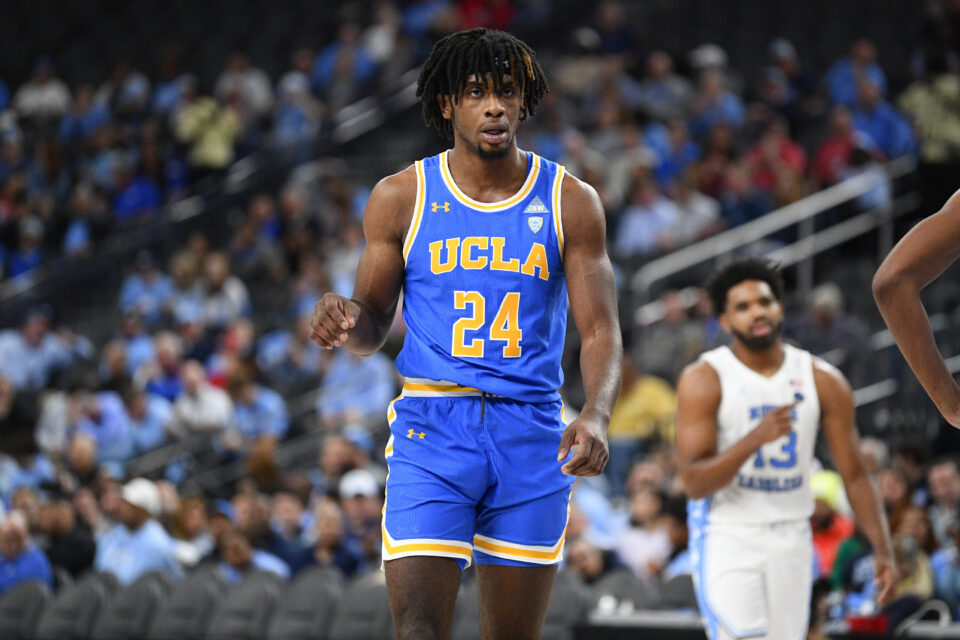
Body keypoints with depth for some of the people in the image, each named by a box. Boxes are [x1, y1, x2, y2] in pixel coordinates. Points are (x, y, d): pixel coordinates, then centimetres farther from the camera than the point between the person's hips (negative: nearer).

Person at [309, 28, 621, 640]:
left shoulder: (571, 202, 3)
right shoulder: (401, 197, 3)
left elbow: (601, 330, 0)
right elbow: (373, 326, 9)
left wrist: (597, 416, -19)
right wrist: (345, 320, -16)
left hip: (532, 432, 1)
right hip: (431, 427, -1)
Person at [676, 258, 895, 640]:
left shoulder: (824, 382, 1)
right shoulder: (703, 380, -9)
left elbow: (854, 475, 5)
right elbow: (694, 483, -14)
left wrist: (883, 550, -6)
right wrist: (755, 439, -28)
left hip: (791, 541, 4)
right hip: (727, 539, -4)